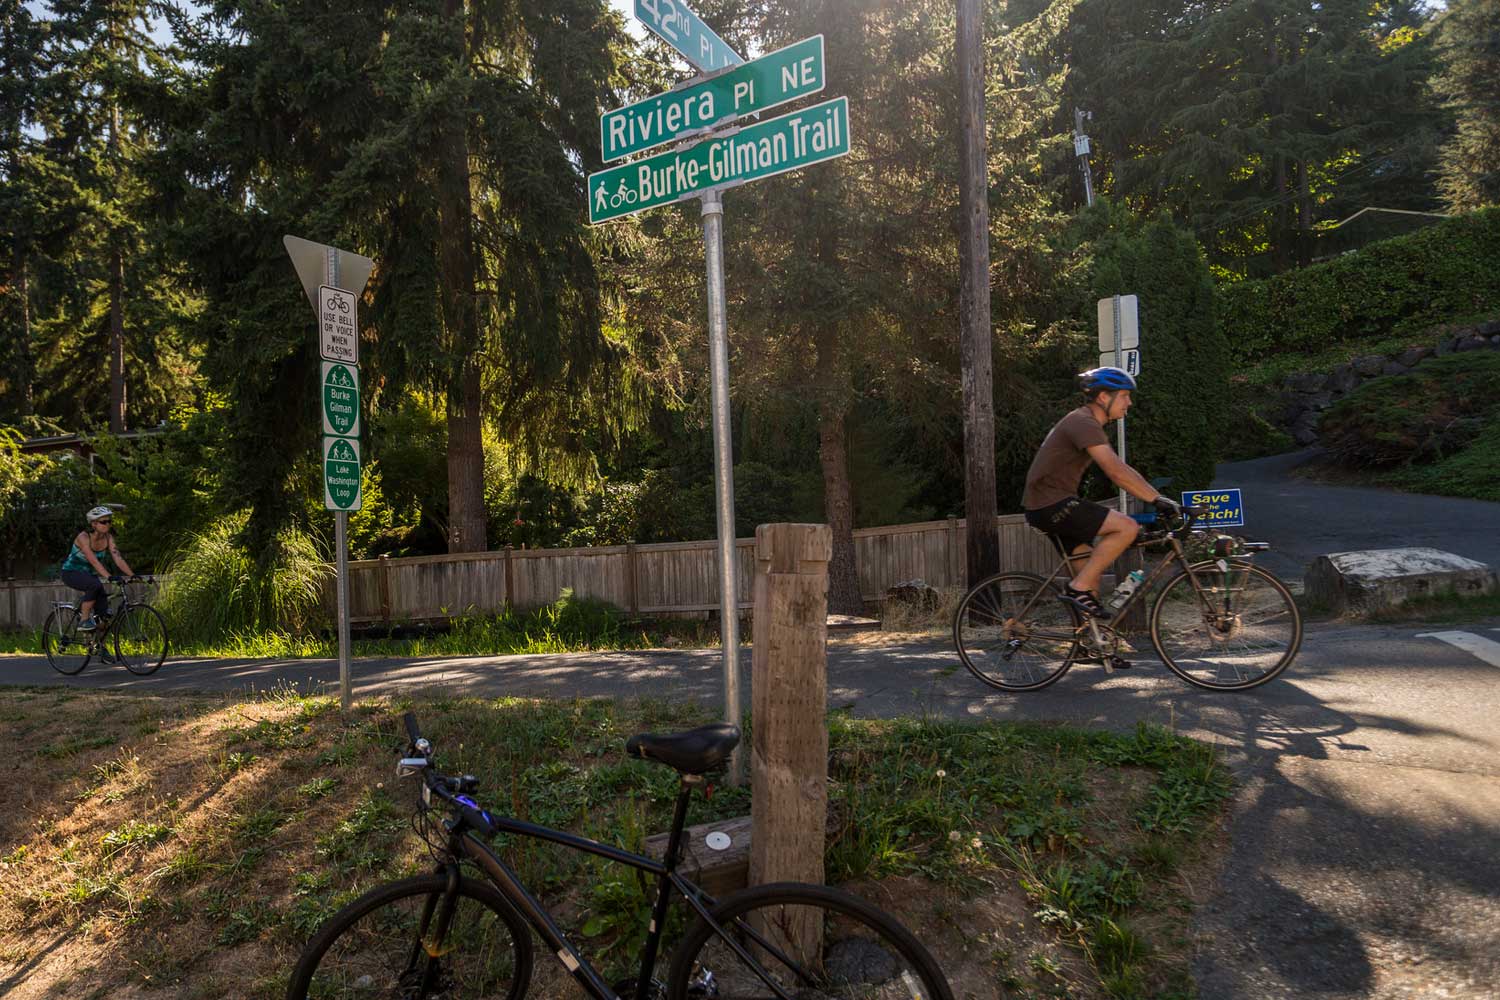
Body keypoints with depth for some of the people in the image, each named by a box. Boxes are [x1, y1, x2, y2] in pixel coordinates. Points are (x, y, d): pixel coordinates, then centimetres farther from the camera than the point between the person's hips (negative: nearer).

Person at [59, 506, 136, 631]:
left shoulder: (108, 538, -8)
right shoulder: (83, 537, -25)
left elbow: (118, 558, -17)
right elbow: (94, 561, -36)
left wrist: (132, 575, -30)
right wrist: (109, 577, -48)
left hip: (88, 574, 6)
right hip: (71, 573, -6)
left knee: (103, 609, -11)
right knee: (96, 585, -35)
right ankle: (84, 621, -22)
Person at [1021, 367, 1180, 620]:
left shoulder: (1089, 424, 19)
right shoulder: (1084, 423, -15)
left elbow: (1119, 470, 19)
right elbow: (1116, 472, -26)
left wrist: (1157, 499, 12)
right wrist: (1158, 499, -26)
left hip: (1047, 506, 11)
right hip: (1051, 503, -11)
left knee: (1091, 570, 15)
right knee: (1127, 527, -17)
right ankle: (1078, 588, -12)